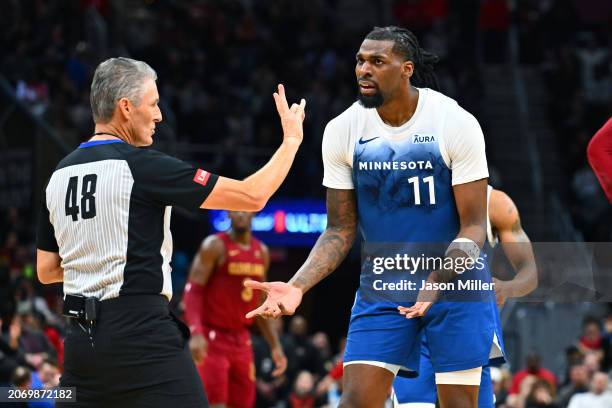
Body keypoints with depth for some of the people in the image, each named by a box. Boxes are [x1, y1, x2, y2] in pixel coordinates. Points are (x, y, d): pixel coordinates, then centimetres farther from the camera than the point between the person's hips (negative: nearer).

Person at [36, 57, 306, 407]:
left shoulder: (60, 175, 10)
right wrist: (292, 138, 5)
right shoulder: (142, 165, -9)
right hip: (143, 334, -7)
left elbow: (47, 270, 17)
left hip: (81, 339, 7)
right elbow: (252, 196, -8)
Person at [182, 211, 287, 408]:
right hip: (212, 338, -7)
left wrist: (275, 345, 14)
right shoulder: (215, 246, -9)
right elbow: (192, 291, -15)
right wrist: (195, 333, -30)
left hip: (241, 340, 7)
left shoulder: (262, 252, 11)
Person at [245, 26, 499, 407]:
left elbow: (474, 227, -13)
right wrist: (297, 286, -18)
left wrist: (437, 283, -32)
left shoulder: (456, 123, -15)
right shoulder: (342, 131, -7)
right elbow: (341, 231, 0)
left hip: (454, 279, -2)